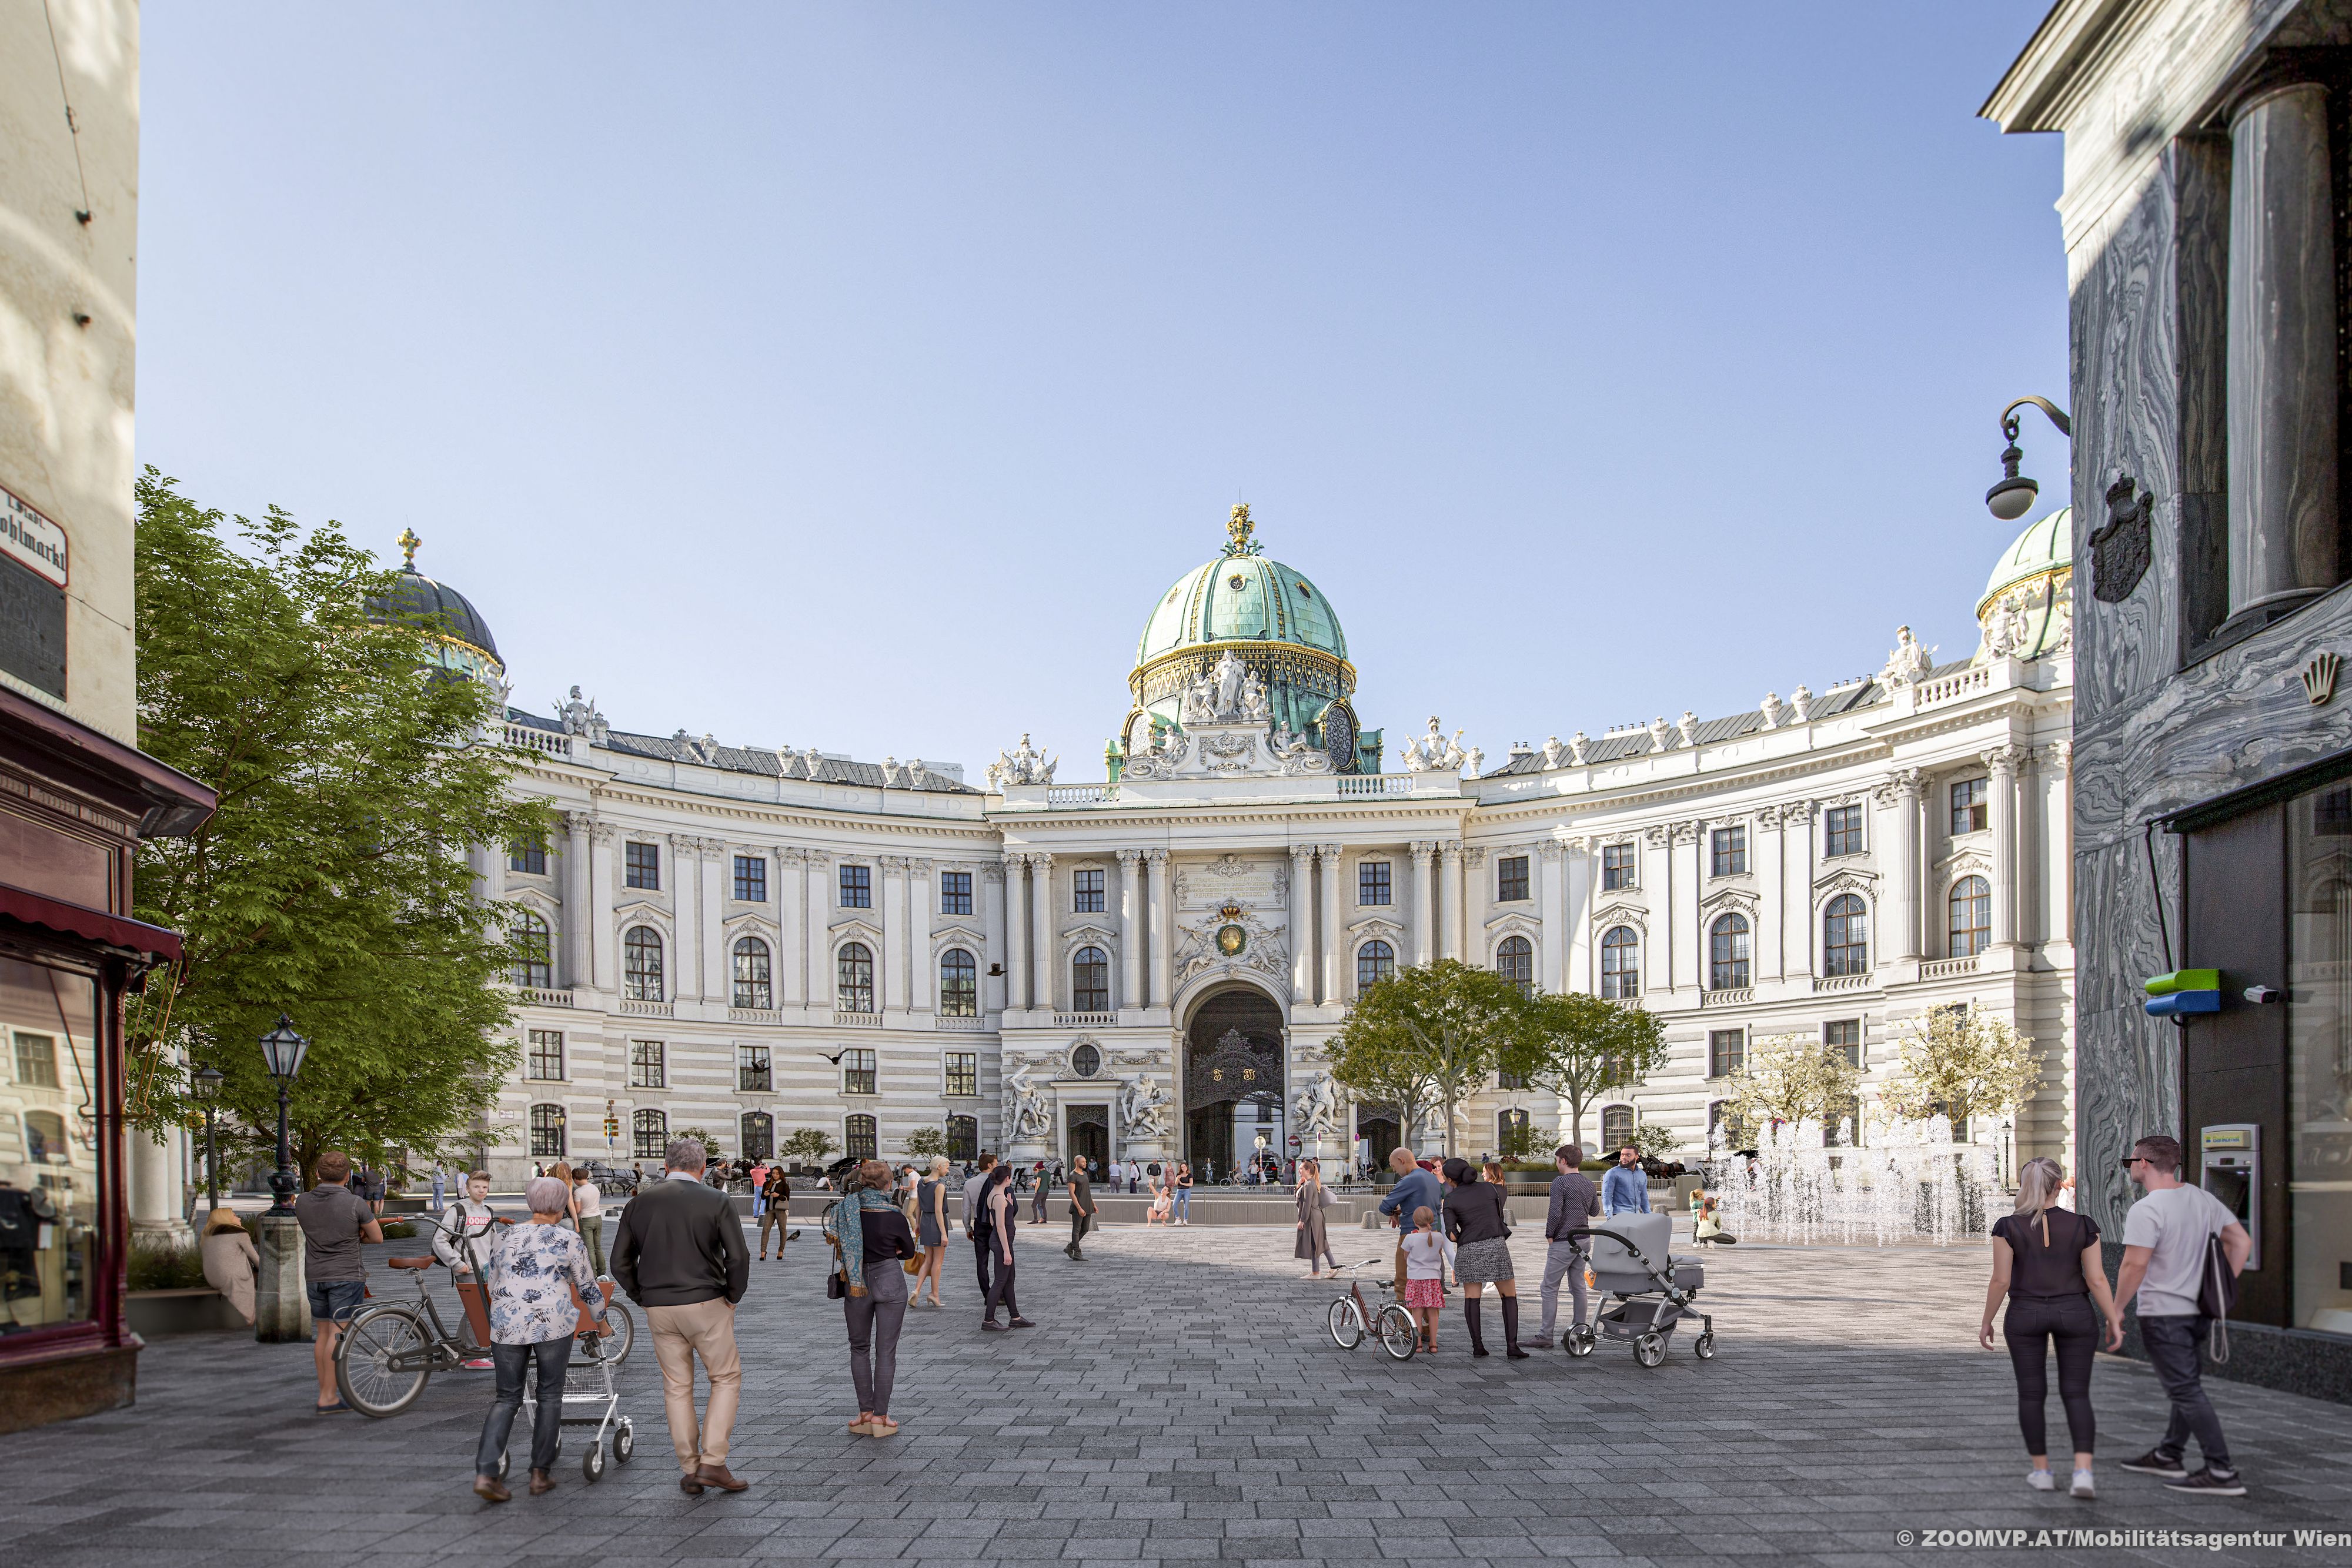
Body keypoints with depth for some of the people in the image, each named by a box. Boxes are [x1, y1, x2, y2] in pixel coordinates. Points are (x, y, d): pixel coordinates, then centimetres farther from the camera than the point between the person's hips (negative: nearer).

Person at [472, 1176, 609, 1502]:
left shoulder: (504, 1237, 11)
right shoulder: (569, 1240, 0)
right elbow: (587, 1287, 8)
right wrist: (601, 1322, 24)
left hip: (506, 1325, 3)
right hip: (553, 1325, -3)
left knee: (506, 1398, 10)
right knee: (549, 1396, 10)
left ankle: (485, 1473, -4)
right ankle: (541, 1474, 12)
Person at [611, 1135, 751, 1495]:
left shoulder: (638, 1203, 5)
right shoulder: (717, 1202, -6)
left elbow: (621, 1263, 5)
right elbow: (738, 1258, -13)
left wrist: (644, 1299, 14)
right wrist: (732, 1297, 1)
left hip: (659, 1310, 3)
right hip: (706, 1304, -3)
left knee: (677, 1388, 12)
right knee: (726, 1379, 9)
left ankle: (689, 1471, 13)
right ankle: (712, 1462, -1)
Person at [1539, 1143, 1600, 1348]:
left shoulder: (1560, 1182, -14)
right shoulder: (1589, 1184, 9)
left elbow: (1555, 1213, -20)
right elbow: (1595, 1211, 21)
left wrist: (1550, 1235, -7)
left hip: (1563, 1241, -7)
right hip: (1583, 1240, 7)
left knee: (1550, 1289, -3)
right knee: (1578, 1287, 12)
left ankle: (1547, 1336, -4)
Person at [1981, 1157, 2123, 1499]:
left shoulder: (2008, 1227, -8)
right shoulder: (2082, 1225, -5)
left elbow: (2001, 1281, -8)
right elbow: (2097, 1280, -5)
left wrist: (1987, 1322, 2)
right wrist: (2114, 1321, 4)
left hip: (2025, 1315, -1)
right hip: (2074, 1314, 1)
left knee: (2032, 1392, 9)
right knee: (2076, 1393, 5)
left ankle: (2041, 1471, 14)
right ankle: (2083, 1473, -8)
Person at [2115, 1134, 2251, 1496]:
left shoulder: (2146, 1211, -19)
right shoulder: (2204, 1199, 7)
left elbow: (2135, 1266, -22)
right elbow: (2242, 1242, 12)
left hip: (2163, 1314, -9)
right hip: (2200, 1311, 9)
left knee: (2186, 1391, -5)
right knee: (2185, 1386, 19)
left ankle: (2222, 1473, -6)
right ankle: (2168, 1456, 31)